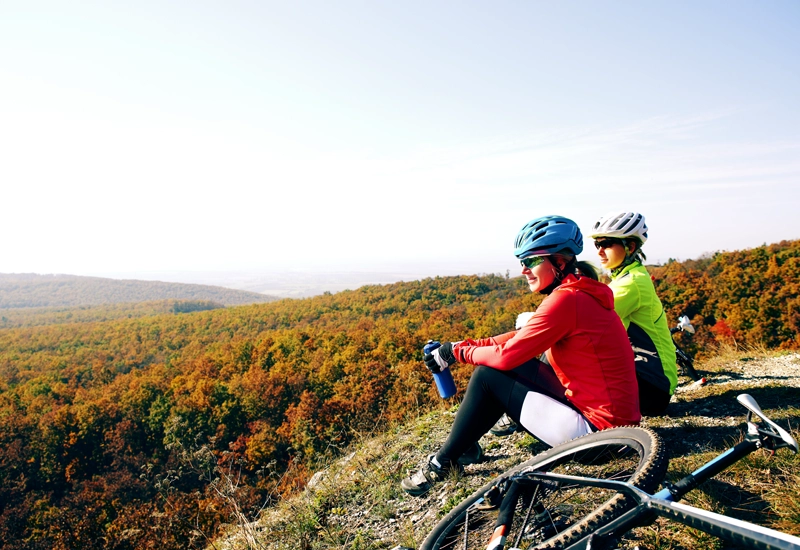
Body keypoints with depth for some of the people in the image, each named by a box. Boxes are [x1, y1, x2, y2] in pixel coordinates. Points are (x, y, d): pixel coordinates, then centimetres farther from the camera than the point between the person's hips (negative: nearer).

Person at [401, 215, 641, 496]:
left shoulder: (566, 299, -21)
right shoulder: (580, 291, 9)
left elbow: (507, 355, -19)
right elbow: (520, 338, 10)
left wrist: (458, 353, -3)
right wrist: (463, 345, 2)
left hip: (597, 428, -9)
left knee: (488, 375, -6)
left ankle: (441, 463, 9)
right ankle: (465, 446, 21)